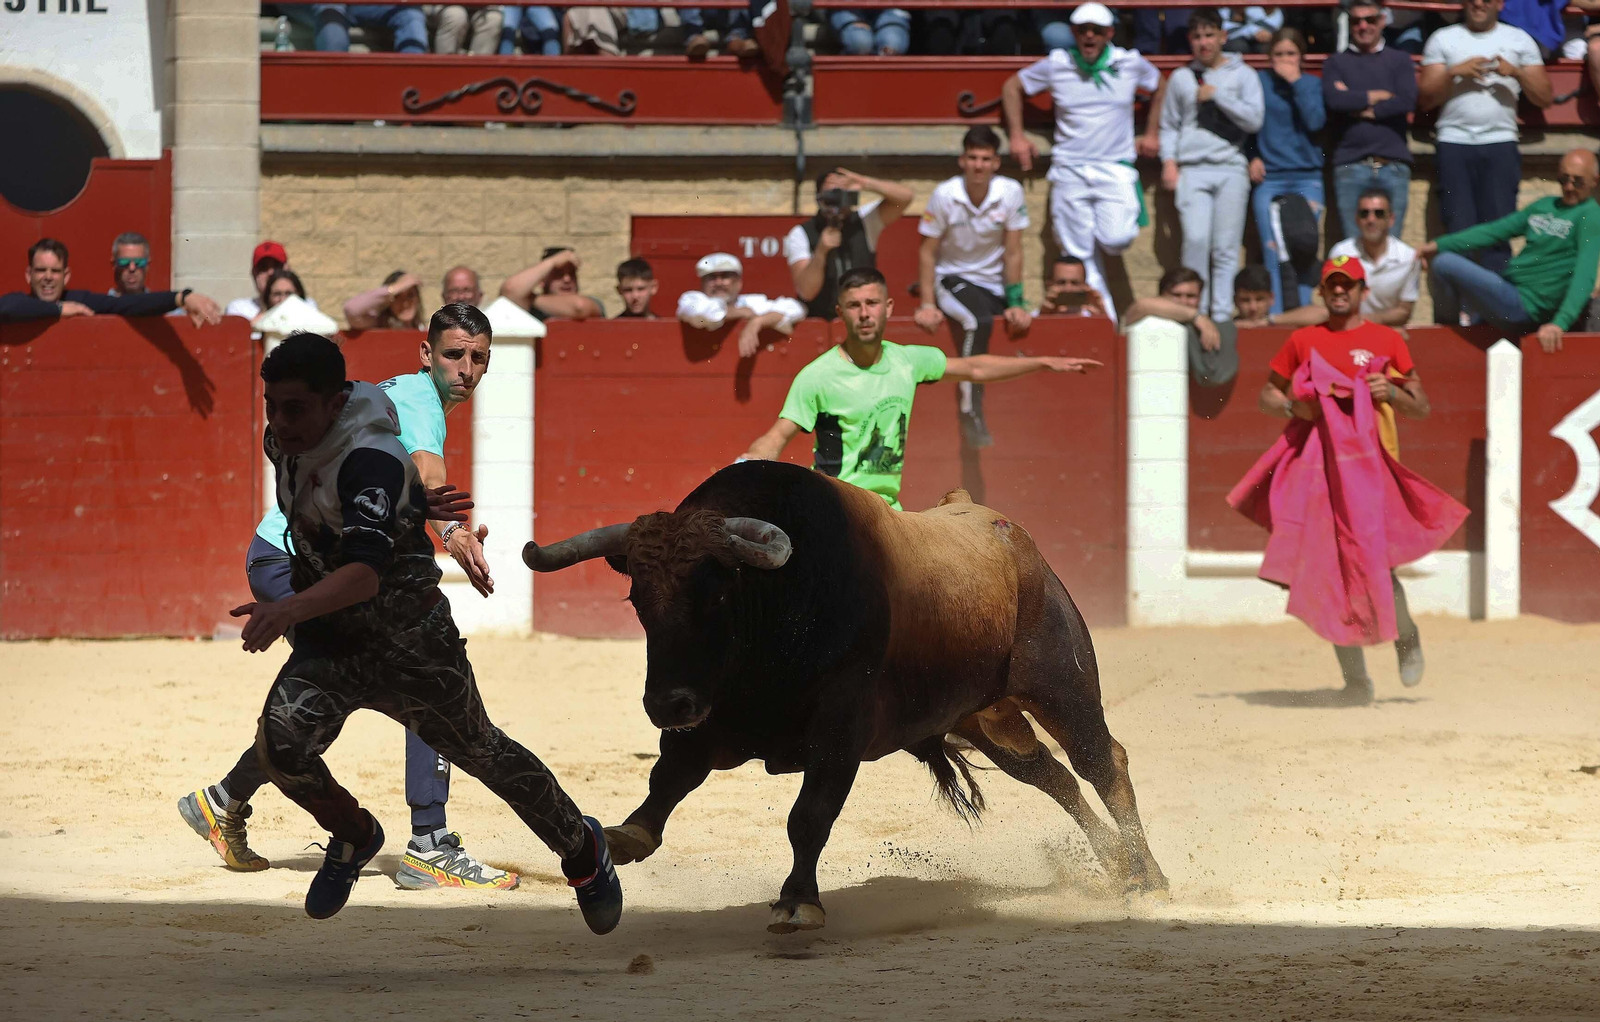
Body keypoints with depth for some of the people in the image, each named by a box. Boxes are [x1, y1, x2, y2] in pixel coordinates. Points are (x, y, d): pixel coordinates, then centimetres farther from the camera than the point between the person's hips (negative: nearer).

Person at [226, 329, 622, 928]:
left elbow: (365, 573, -47)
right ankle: (353, 837, 11)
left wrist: (290, 610, -62)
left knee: (482, 754, 13)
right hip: (330, 638, 6)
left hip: (411, 641, -6)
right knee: (281, 745, -20)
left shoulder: (371, 462, -31)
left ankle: (583, 850, 40)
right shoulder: (283, 442, -5)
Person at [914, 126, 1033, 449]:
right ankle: (971, 414, -32)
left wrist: (1016, 303, -8)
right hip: (952, 278, -4)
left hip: (994, 281, 4)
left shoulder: (1011, 192, -9)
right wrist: (927, 304, -14)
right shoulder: (945, 195, -13)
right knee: (978, 322, -32)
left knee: (1023, 323, -14)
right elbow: (927, 252, -7)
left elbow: (1013, 252, -4)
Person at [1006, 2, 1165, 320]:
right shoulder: (1056, 64, 0)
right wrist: (1017, 136, 9)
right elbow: (1012, 87, 14)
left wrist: (1152, 133, 16)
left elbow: (1160, 87, 21)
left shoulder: (1130, 63, 1)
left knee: (1115, 240, -19)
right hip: (1069, 171, 1)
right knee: (1080, 257, -3)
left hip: (1116, 167, -1)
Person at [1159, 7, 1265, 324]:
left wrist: (1216, 95, -3)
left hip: (1231, 169, 0)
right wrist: (1169, 161, 6)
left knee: (1226, 248, -3)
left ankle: (1222, 315, 0)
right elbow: (1169, 125, 19)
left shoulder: (1242, 75, 9)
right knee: (1196, 239, -16)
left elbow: (1254, 119, -1)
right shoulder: (1181, 78, 14)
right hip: (1192, 169, 0)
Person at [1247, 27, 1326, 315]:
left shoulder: (1312, 84, 6)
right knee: (1273, 253, -6)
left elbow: (1315, 121, -9)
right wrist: (1252, 157, -4)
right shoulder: (1260, 81, 5)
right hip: (1269, 178, 0)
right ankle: (1274, 316, -6)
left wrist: (1296, 82, -9)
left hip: (1307, 178, 0)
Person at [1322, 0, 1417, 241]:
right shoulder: (1335, 63, 14)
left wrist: (1356, 103, -2)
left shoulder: (1400, 60, 15)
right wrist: (1378, 96, -1)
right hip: (1351, 165, 0)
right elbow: (1334, 99, -6)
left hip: (1393, 165, 0)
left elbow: (1407, 101, -3)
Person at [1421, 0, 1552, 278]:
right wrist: (1454, 73, -6)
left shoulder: (1519, 40, 14)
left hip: (1501, 143, 0)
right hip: (1455, 143, 0)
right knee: (1459, 231, -5)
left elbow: (1543, 98, 10)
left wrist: (1516, 72, -6)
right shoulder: (1443, 39, 14)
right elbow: (1425, 98, 9)